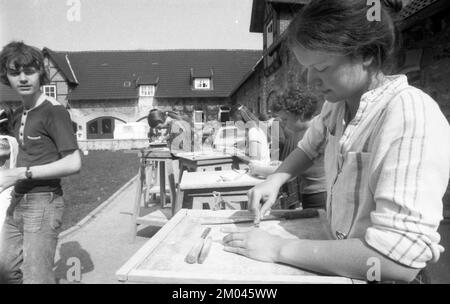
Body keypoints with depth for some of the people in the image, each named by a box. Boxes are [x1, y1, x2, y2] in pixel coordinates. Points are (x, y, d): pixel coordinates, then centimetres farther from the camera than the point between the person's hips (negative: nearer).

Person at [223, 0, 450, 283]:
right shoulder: (337, 104, -2)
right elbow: (310, 147, 16)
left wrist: (279, 248, -24)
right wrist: (275, 180, -2)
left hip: (374, 274, -5)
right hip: (342, 261, 5)